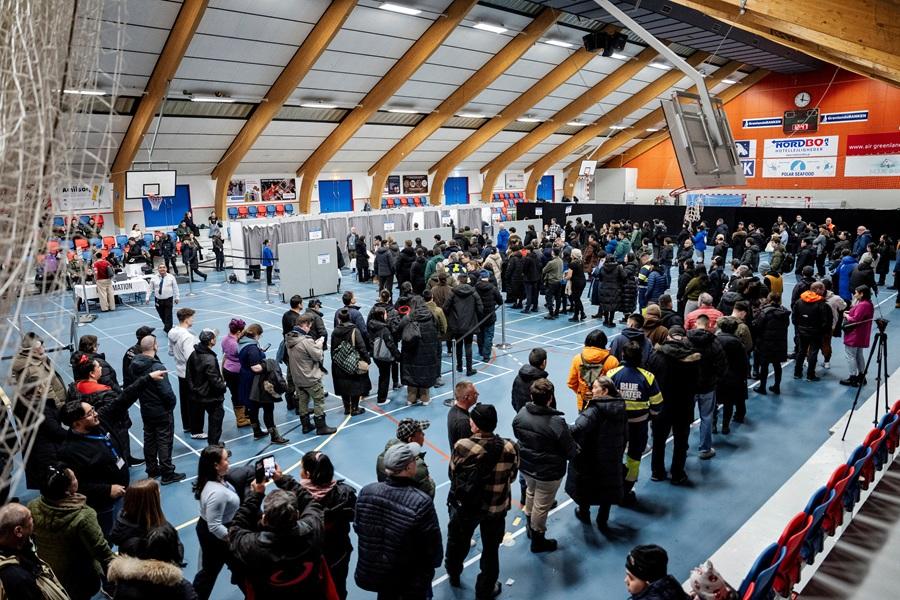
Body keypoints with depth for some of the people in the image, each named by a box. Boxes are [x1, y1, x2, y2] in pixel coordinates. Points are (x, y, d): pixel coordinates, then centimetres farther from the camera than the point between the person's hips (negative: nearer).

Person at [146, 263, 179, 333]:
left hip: (168, 299, -2)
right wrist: (147, 298, 1)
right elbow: (150, 288, 5)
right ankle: (166, 325, 37)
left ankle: (168, 330, 0)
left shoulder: (171, 277, -1)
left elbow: (175, 288, 5)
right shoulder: (154, 278, 0)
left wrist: (176, 297, 5)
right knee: (162, 315, 12)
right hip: (158, 300, 2)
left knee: (168, 316, -6)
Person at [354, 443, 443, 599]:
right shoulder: (421, 502, -33)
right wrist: (435, 561, 1)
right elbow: (433, 544, -21)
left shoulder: (366, 492, -17)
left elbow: (358, 528, -1)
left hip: (375, 572, 4)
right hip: (411, 579, -4)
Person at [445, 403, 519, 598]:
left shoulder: (462, 446, -27)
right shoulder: (509, 448, -22)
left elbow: (453, 474, -10)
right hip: (496, 508, 0)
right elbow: (511, 477, -5)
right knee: (490, 549, 23)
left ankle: (453, 575, 53)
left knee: (457, 542, 28)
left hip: (464, 505, 0)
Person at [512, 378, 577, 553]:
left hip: (526, 466, 5)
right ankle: (538, 541, 35)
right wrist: (576, 448, 1)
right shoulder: (557, 422, -31)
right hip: (549, 473, -5)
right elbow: (571, 452, -20)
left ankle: (530, 526, 53)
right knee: (541, 506, 14)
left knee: (531, 492, 31)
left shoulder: (521, 414, -14)